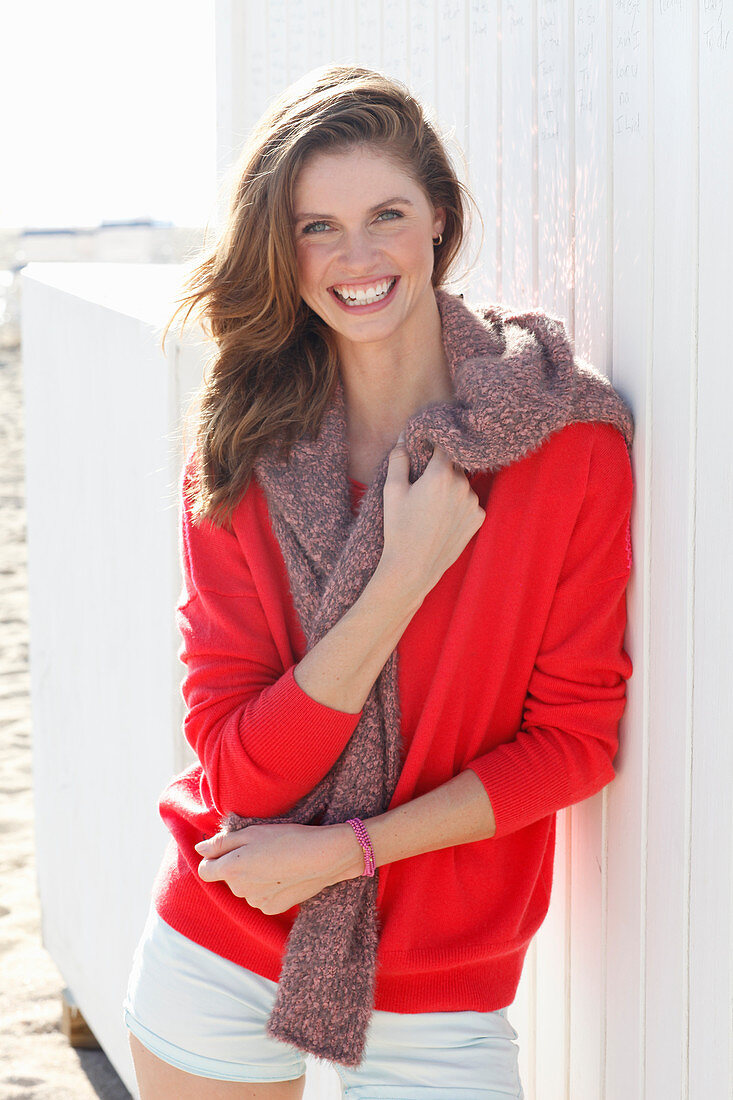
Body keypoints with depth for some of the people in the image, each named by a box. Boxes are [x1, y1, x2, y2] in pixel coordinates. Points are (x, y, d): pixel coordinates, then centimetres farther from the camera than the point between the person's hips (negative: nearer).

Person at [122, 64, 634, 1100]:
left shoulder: (571, 437, -11)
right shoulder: (238, 456, -6)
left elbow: (576, 738, -8)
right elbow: (236, 765, -13)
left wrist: (340, 850, -15)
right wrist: (403, 577, -23)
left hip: (438, 993, -1)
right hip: (216, 963, 2)